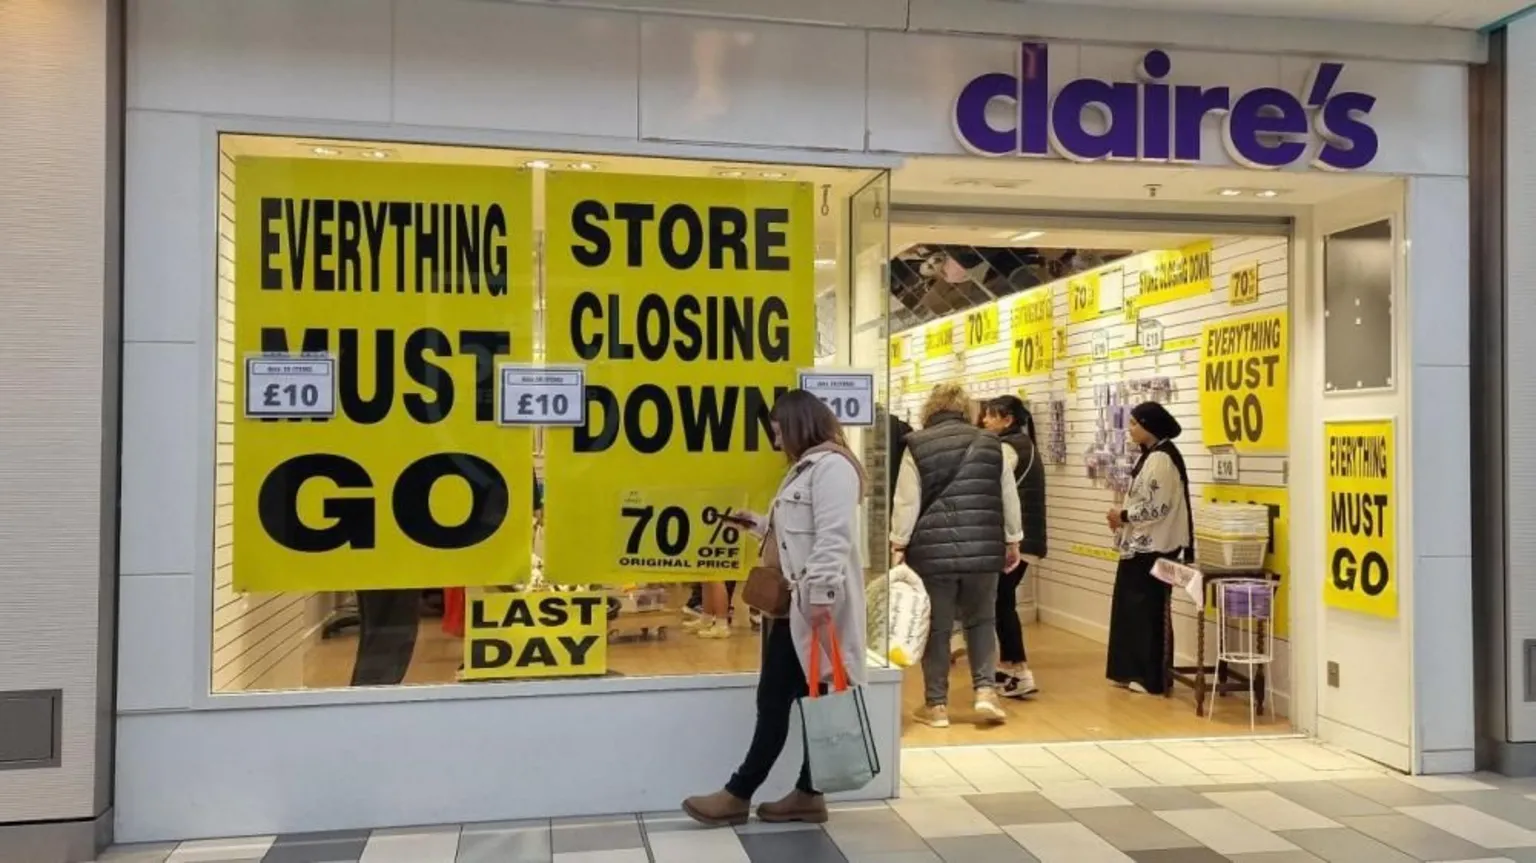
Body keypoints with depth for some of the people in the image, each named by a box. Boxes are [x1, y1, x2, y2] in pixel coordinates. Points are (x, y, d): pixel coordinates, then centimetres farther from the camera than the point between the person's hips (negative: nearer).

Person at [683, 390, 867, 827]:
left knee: (776, 699, -3)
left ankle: (739, 794, 5)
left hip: (809, 604, -10)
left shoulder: (832, 466, -13)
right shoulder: (807, 466, 21)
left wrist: (821, 595, -27)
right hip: (790, 602, 10)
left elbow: (833, 537, -22)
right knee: (804, 700, 11)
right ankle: (808, 794, 17)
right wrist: (761, 524, 22)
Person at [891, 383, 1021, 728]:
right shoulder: (991, 444, 8)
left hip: (933, 552, -2)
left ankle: (936, 705, 11)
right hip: (982, 551, 2)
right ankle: (986, 690, 5)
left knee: (936, 628, 6)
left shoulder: (917, 447, -2)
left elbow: (906, 503, -6)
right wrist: (1012, 542, 20)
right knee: (981, 621, 17)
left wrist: (898, 546, 1)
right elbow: (1009, 499, 11)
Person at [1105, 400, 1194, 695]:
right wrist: (1122, 518, 6)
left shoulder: (1161, 458, -17)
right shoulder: (1150, 455, 15)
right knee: (1132, 609, 12)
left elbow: (1158, 506, -22)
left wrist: (1124, 516, -12)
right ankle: (1133, 671, 20)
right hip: (1140, 544, 10)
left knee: (1149, 612, -2)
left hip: (1154, 547, -10)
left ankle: (1152, 678, 7)